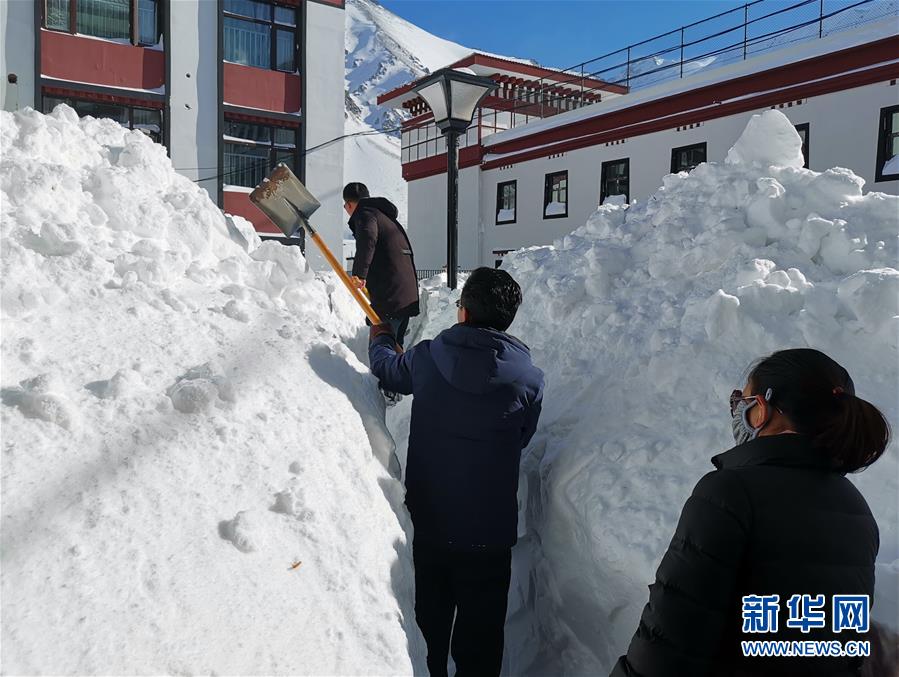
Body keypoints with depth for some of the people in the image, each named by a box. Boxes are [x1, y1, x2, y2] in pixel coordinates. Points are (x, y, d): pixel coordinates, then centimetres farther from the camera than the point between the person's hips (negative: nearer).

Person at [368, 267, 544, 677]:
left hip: (428, 520, 2)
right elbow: (520, 441, 1)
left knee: (429, 619, 22)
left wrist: (381, 336, 32)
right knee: (481, 628, 15)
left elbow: (386, 367, 10)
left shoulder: (425, 358, -12)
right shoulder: (530, 379, -14)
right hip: (490, 529, -2)